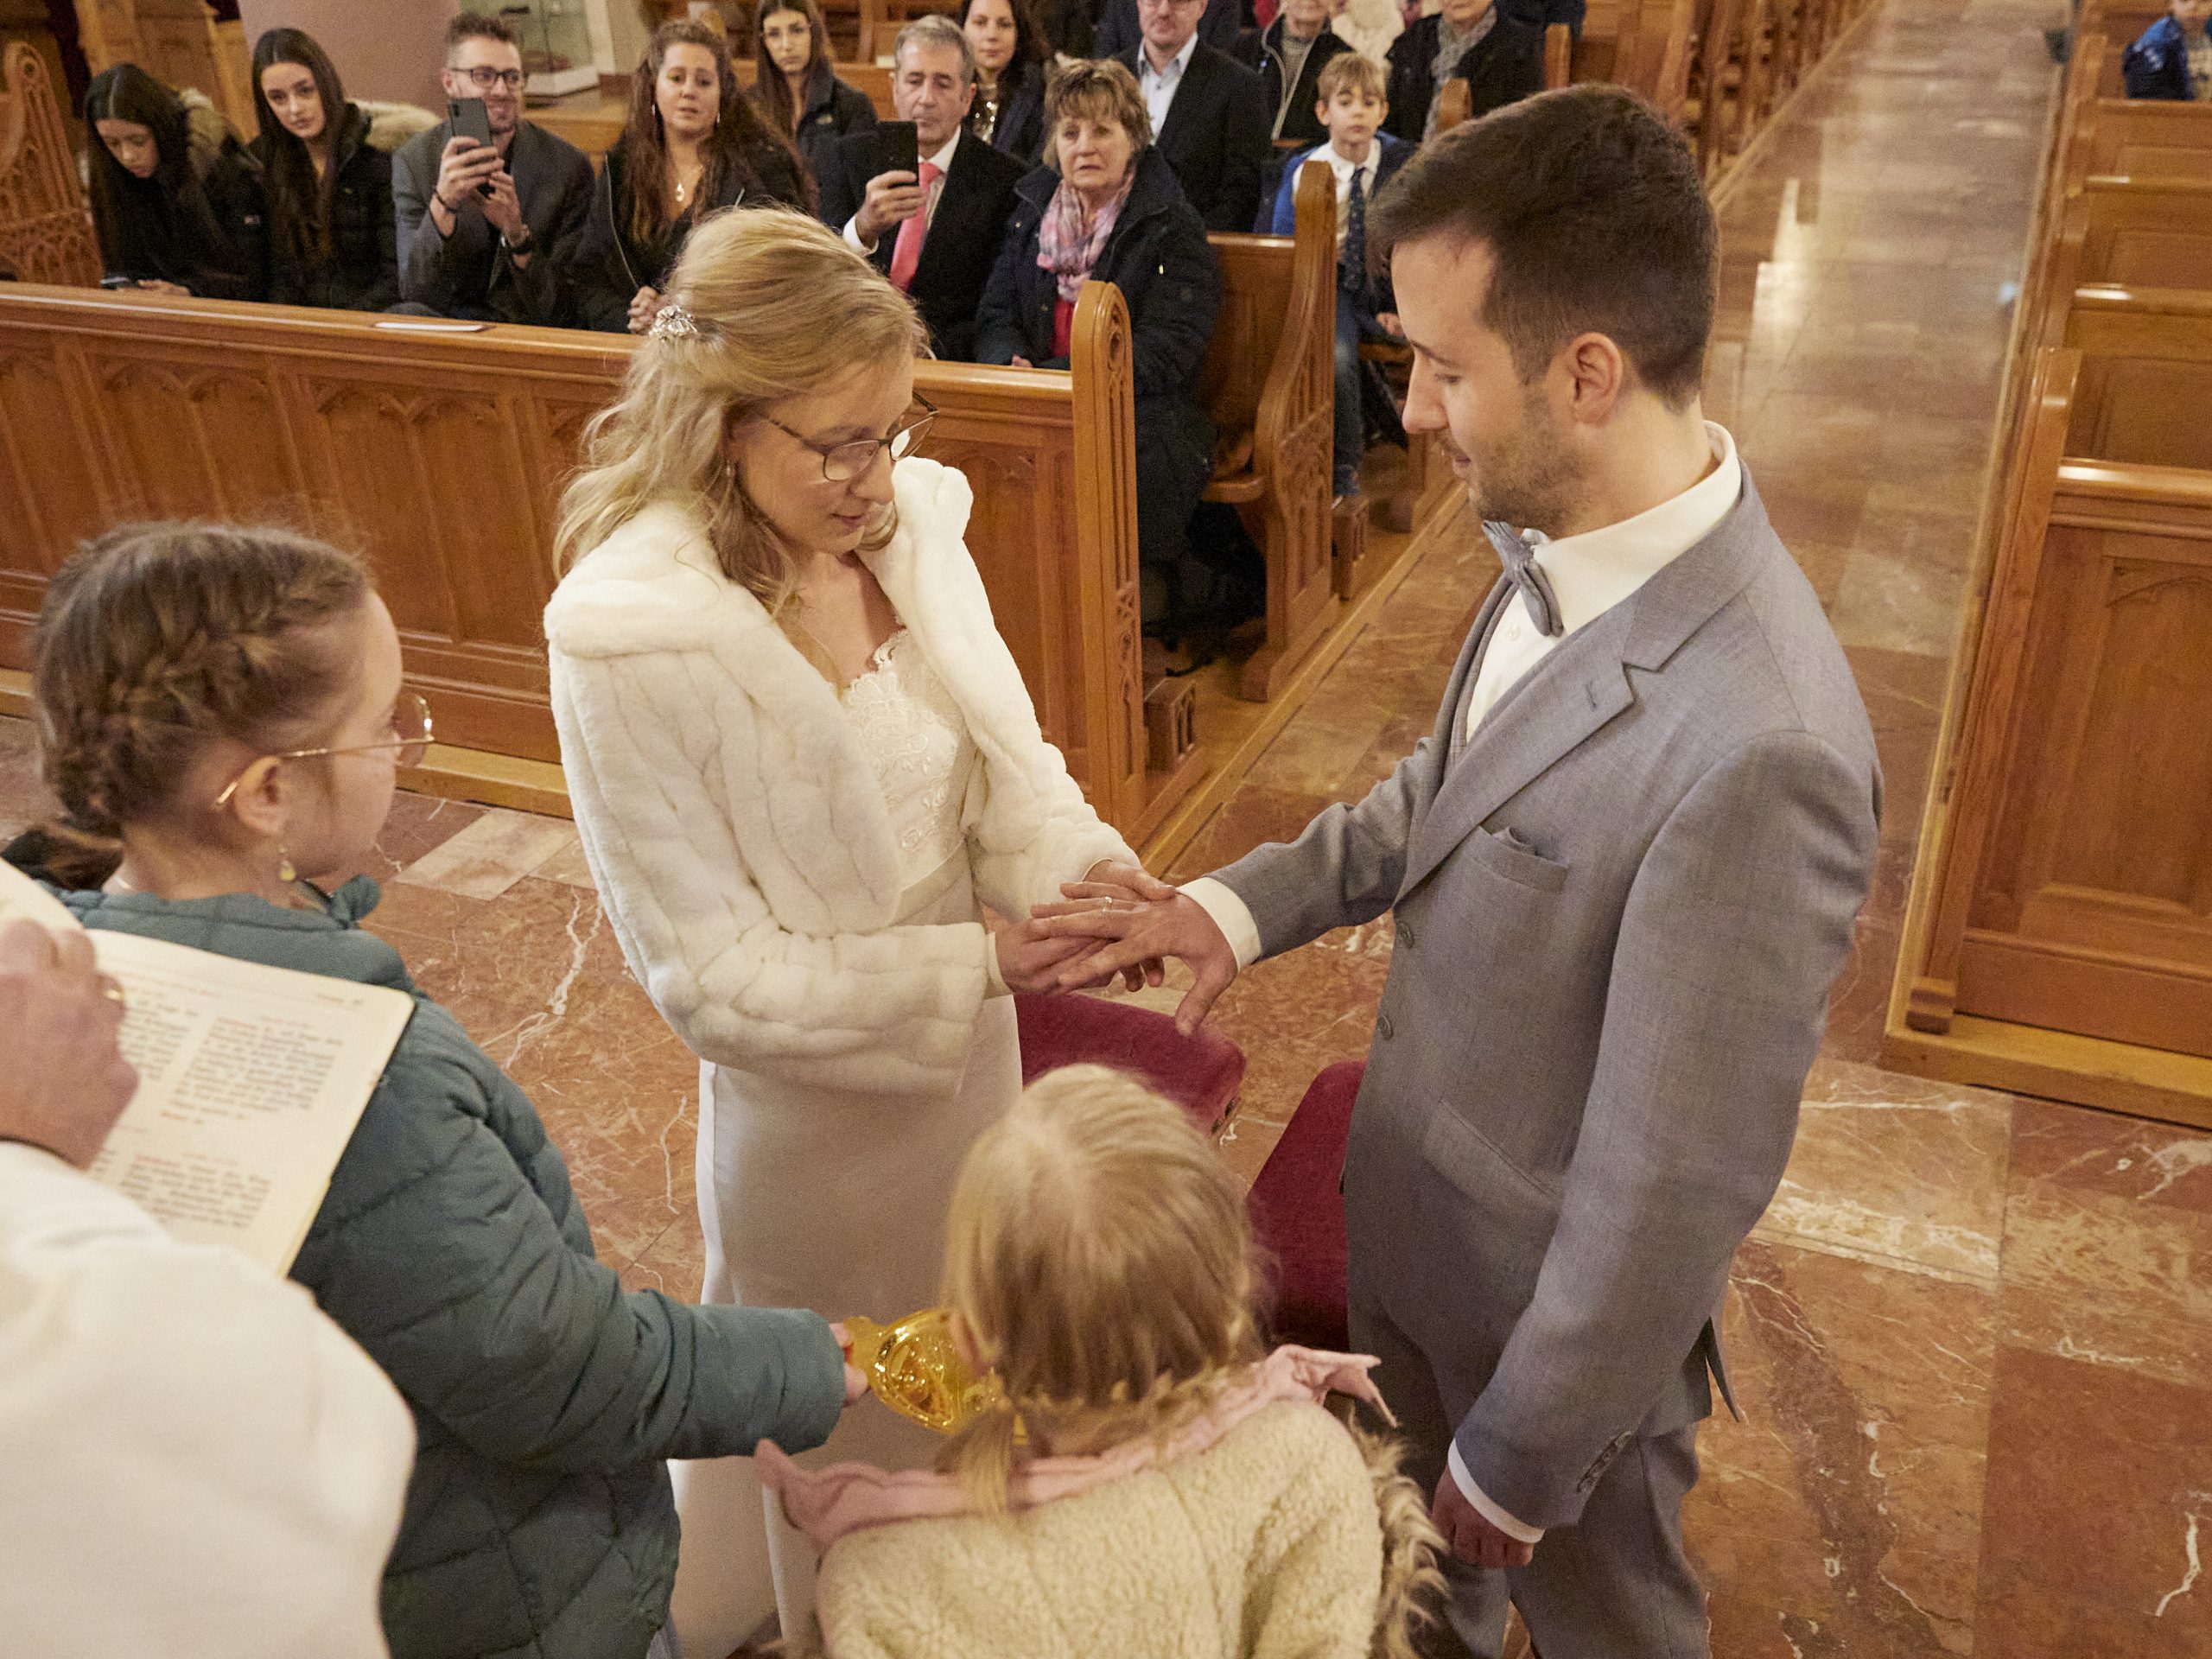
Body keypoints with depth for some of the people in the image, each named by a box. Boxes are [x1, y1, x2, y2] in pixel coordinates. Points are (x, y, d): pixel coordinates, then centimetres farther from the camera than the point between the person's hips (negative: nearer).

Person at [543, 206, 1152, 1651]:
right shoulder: (629, 635, -27)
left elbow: (1007, 749, -2)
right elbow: (710, 977, -23)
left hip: (970, 1043, 5)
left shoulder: (911, 519, -12)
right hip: (816, 1088, -5)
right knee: (854, 1425, 22)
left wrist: (1084, 866, -23)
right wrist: (979, 964, -27)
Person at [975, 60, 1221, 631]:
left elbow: (1163, 354, -11)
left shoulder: (1173, 229, -1)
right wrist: (1013, 366, -12)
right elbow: (995, 315, 14)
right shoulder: (1033, 211, 16)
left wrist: (1047, 378, -18)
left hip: (1143, 421, -5)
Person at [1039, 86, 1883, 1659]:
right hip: (1410, 1221, 7)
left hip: (1561, 1308, -7)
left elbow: (1672, 1191, -28)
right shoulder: (1559, 550, -12)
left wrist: (1522, 1459, -15)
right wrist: (1245, 905, -5)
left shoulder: (1755, 751, -38)